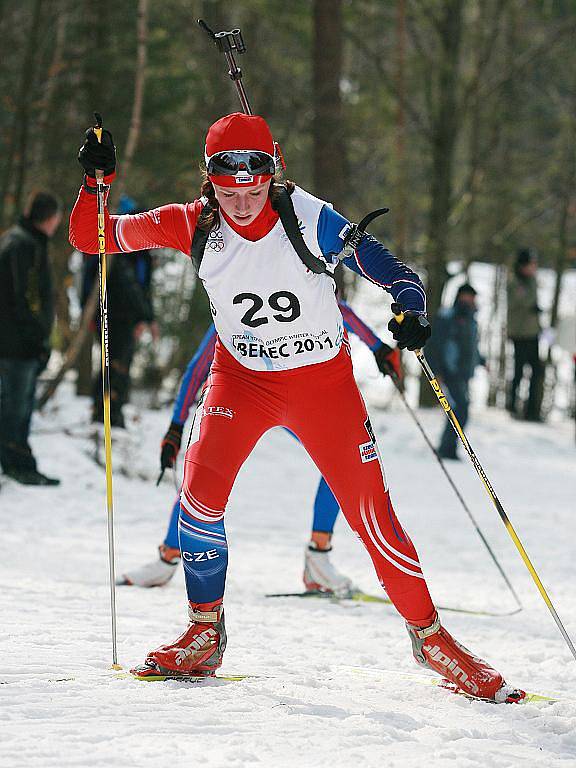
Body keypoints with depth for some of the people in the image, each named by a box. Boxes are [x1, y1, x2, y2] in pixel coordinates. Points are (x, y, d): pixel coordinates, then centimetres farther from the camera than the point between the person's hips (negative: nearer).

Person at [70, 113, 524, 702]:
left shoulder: (310, 220, -21)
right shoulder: (194, 226, -13)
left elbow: (398, 276, -18)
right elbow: (91, 238, -9)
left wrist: (411, 313, -40)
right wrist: (96, 182, -27)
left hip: (322, 381, -2)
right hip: (241, 377, 2)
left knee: (372, 514, -5)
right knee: (201, 490, -19)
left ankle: (429, 636, 14)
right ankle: (204, 635, -1)